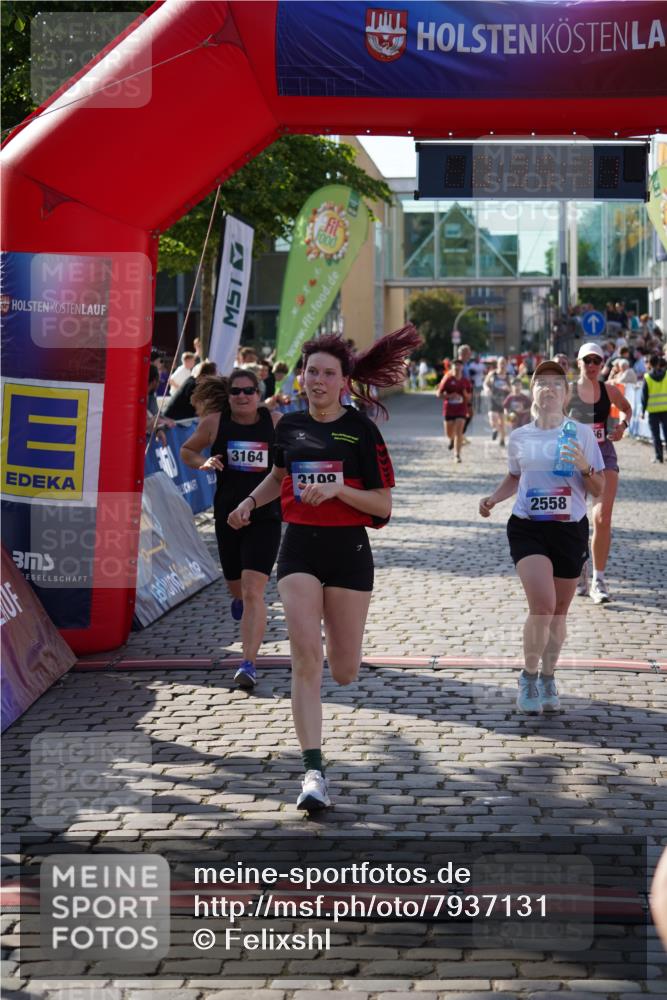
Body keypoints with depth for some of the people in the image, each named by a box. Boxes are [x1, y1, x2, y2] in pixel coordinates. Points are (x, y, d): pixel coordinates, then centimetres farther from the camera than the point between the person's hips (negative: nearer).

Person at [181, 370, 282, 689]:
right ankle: (239, 600, 57)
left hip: (265, 516, -2)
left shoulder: (275, 422, -1)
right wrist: (204, 463, -7)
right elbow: (187, 451, 13)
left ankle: (249, 664, -16)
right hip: (227, 515, 2)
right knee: (235, 586, 18)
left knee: (253, 592, -15)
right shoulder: (214, 422, 0)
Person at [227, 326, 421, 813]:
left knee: (344, 672, 6)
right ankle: (314, 772, -13)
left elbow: (384, 505, -7)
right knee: (306, 656, -15)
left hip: (348, 550, -2)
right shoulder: (290, 426, 6)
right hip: (299, 548, 2)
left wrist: (339, 488, -21)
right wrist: (251, 501, 11)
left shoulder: (362, 430, -5)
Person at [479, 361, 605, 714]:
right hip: (527, 529, -1)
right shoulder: (519, 437, 4)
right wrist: (493, 498, 5)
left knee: (559, 611, 10)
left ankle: (548, 679, 30)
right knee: (542, 606, -18)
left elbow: (599, 490, 2)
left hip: (570, 530, 1)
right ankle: (528, 677, 3)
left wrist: (584, 467, -17)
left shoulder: (582, 433, 0)